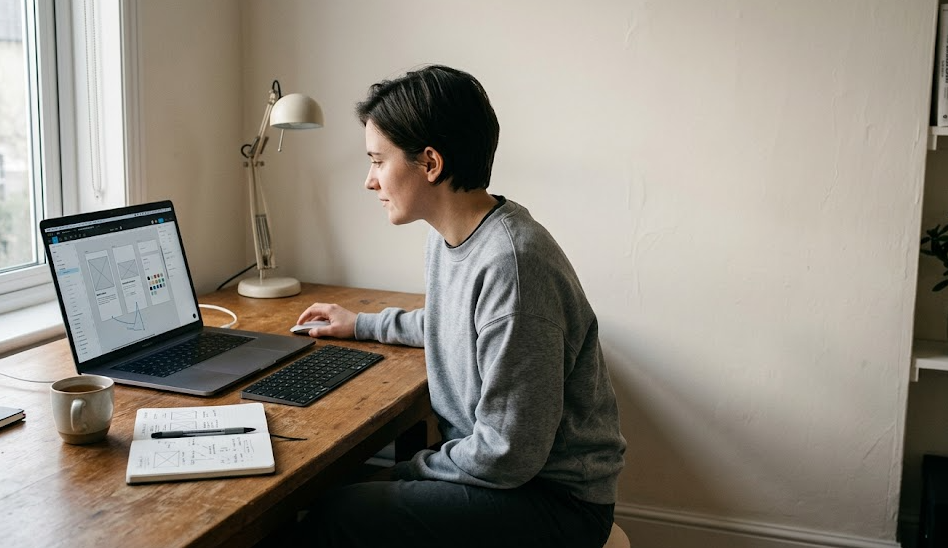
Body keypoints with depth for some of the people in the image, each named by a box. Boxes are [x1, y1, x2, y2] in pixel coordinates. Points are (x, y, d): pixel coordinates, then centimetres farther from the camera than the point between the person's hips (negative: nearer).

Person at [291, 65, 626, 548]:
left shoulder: (509, 265, -27)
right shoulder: (447, 237, 4)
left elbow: (507, 457, -24)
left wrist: (408, 470, -9)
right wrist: (361, 325, 32)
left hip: (557, 500, -9)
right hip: (484, 460, 9)